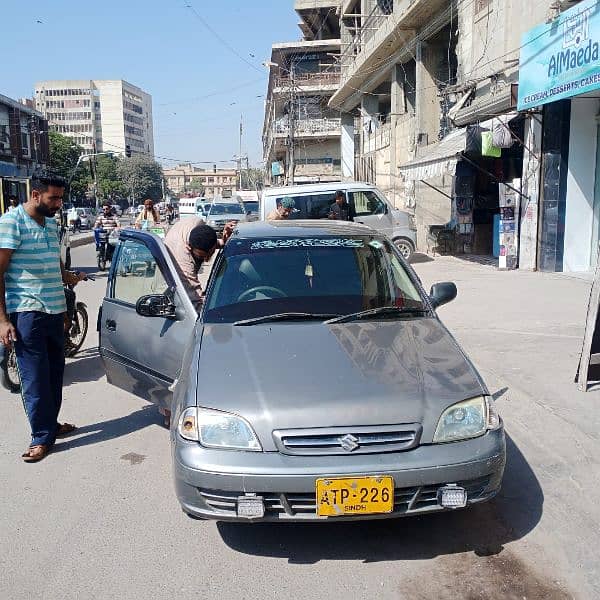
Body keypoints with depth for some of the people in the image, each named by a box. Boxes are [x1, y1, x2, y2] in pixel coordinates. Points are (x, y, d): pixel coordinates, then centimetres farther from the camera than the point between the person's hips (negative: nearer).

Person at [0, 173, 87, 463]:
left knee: (55, 373, 14)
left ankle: (50, 423, 29)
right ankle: (42, 437, 8)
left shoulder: (50, 222, 13)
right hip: (27, 313, -7)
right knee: (35, 377, -2)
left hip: (55, 310, 7)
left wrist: (68, 276, 8)